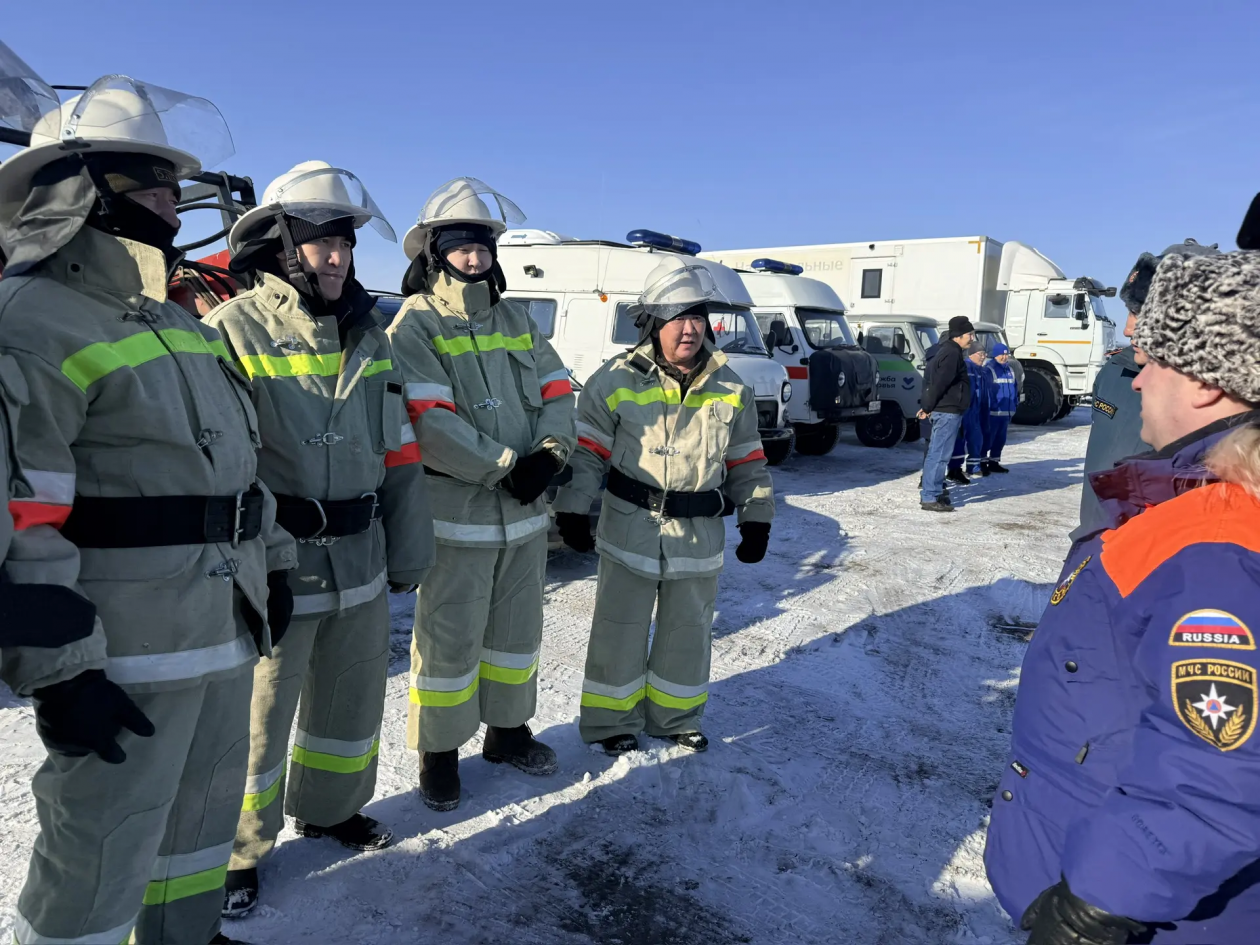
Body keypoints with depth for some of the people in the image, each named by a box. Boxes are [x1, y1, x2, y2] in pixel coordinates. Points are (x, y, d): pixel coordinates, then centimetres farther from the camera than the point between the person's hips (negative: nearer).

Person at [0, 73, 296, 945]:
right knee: (100, 858, 5)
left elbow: (240, 458, 19)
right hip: (126, 652, -9)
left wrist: (272, 568, 18)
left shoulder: (181, 323, 15)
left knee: (207, 807, 24)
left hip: (224, 631, 9)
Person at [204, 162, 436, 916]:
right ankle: (238, 851, 31)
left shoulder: (369, 332, 9)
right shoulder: (234, 330, -9)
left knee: (354, 698, 20)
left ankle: (331, 808, 44)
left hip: (361, 563, 6)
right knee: (257, 716, 7)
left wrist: (409, 546, 11)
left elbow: (397, 450, 11)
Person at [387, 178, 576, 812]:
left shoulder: (516, 319, 13)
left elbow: (556, 392, 9)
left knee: (517, 628, 17)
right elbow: (428, 422, -18)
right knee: (451, 636, 2)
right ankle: (438, 753, 21)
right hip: (456, 509, -6)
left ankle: (508, 731, 35)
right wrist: (506, 466, -18)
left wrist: (550, 453, -10)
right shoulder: (414, 324, -7)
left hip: (526, 506, 6)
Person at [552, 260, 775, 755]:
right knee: (621, 629, 8)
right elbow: (586, 450, -5)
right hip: (631, 529, -3)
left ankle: (674, 715, 36)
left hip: (700, 534, 3)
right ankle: (612, 719, 27)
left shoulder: (729, 388, 3)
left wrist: (756, 519, 5)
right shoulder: (617, 380, -7)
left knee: (688, 630, 16)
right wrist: (572, 509, -11)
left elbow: (748, 460, 9)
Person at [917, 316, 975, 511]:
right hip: (948, 411, -11)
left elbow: (934, 380, 20)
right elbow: (939, 383, -22)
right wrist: (927, 407, -15)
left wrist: (928, 406, 15)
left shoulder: (948, 351, 18)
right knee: (939, 454, -10)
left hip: (944, 410, 11)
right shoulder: (952, 354, -15)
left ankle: (933, 489, 26)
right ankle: (929, 498, -9)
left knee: (937, 452, 17)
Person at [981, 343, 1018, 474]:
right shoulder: (989, 369, -10)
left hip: (1006, 412, 8)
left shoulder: (1010, 370, 16)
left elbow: (1015, 388, 22)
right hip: (992, 412, -8)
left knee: (1000, 439, 14)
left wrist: (1015, 404, 16)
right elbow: (985, 390, -15)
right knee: (988, 438, -5)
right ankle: (982, 462, 2)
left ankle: (994, 462, 24)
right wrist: (987, 407, -18)